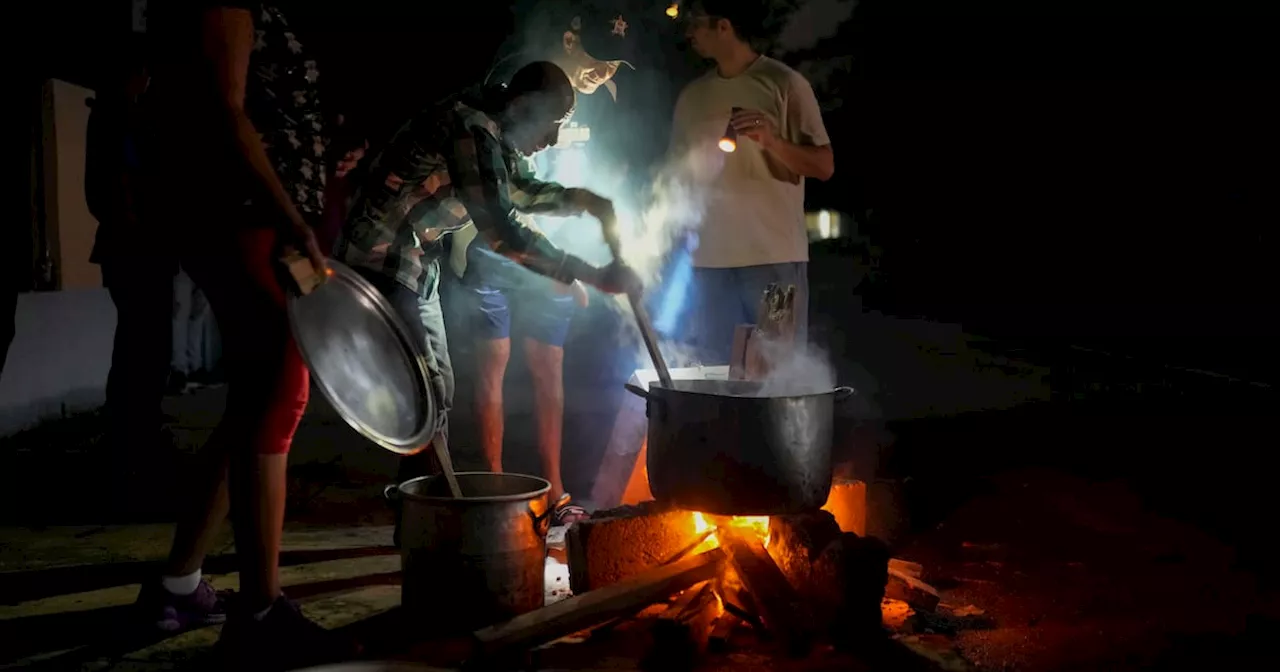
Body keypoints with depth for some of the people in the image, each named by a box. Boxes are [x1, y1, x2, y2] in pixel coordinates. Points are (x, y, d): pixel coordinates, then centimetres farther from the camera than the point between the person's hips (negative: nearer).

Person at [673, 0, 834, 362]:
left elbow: (824, 167, -3)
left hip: (774, 257, -4)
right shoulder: (693, 96, 13)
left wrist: (770, 140, -18)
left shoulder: (784, 83, -2)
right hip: (709, 259, 5)